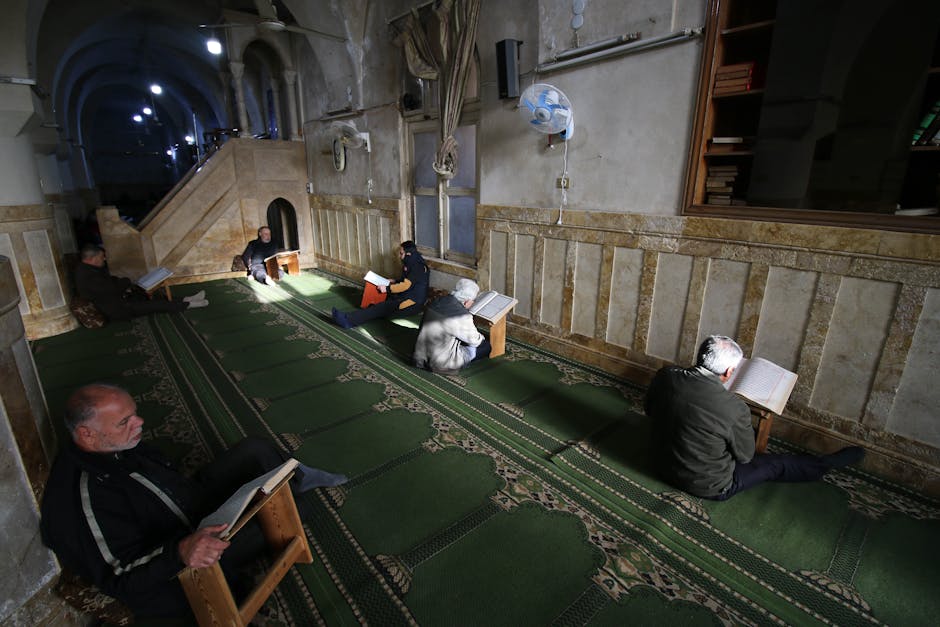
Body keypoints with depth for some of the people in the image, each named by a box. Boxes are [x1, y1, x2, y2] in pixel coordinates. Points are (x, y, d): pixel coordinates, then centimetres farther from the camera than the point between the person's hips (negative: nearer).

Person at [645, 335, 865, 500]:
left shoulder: (664, 376, -20)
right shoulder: (734, 408, -33)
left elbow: (650, 411, 1)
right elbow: (745, 456, -12)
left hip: (665, 467, 5)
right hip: (710, 486, -4)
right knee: (775, 464, 20)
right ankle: (826, 464, 43)